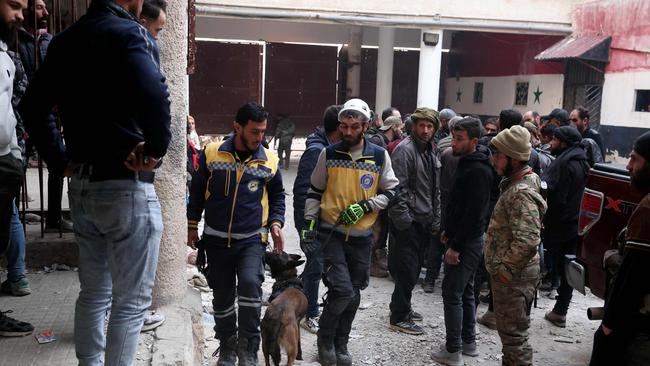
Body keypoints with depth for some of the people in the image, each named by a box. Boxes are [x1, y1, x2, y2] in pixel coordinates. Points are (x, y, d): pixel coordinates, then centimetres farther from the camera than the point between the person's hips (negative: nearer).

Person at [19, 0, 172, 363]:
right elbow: (154, 94, -33)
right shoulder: (128, 33, -13)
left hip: (82, 184, 8)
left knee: (94, 292, 20)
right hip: (125, 187, -8)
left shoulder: (66, 39, 12)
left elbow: (33, 106, 16)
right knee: (132, 300, 3)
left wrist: (60, 160, 14)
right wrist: (156, 148, -19)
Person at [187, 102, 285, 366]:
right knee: (222, 296, 9)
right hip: (216, 239, 1)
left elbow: (277, 196, 13)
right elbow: (197, 192, 8)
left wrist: (276, 223, -1)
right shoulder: (211, 154, -4)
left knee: (250, 283, -22)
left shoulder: (269, 160, -2)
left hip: (252, 239, -1)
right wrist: (192, 226, 9)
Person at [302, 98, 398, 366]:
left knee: (353, 294, 11)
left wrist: (365, 206, -12)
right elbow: (315, 191, 7)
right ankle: (325, 339, 14)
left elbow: (390, 192, 3)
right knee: (342, 290, -13)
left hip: (361, 236, 2)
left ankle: (340, 344, 31)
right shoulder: (328, 154, -2)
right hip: (331, 233, -2)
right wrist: (309, 223, 0)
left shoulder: (380, 156, -2)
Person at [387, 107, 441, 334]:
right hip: (408, 222, -8)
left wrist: (436, 220, 16)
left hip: (425, 221, 8)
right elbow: (398, 188, -18)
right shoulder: (405, 150, -14)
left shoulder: (432, 151, 13)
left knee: (414, 268, 17)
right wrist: (404, 220, -19)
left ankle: (401, 306, 32)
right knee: (407, 270, -3)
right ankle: (399, 318, 9)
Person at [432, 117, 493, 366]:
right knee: (465, 291, 17)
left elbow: (474, 213, -24)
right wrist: (449, 231, 20)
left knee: (452, 293, -4)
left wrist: (456, 246, -22)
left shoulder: (478, 170, -21)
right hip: (463, 239, 10)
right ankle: (468, 342, 28)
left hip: (467, 242, -10)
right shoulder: (467, 162, 11)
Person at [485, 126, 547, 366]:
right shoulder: (515, 183, 10)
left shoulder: (522, 193, -23)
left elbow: (527, 241, -31)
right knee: (509, 330, 21)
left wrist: (505, 269, -20)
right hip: (510, 273, 10)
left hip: (514, 276, -10)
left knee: (514, 335, 1)